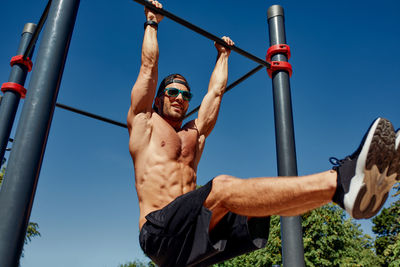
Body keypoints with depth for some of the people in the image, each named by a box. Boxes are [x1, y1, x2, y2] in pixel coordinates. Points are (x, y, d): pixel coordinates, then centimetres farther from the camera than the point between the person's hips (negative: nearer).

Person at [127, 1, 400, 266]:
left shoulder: (195, 132, 28)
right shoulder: (144, 122, 15)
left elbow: (216, 91, 35)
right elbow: (149, 66, 13)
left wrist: (223, 55, 46)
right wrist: (152, 24, 23)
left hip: (201, 232, 6)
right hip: (161, 232, -6)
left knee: (270, 196, -19)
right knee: (222, 186, -34)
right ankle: (341, 180, -51)